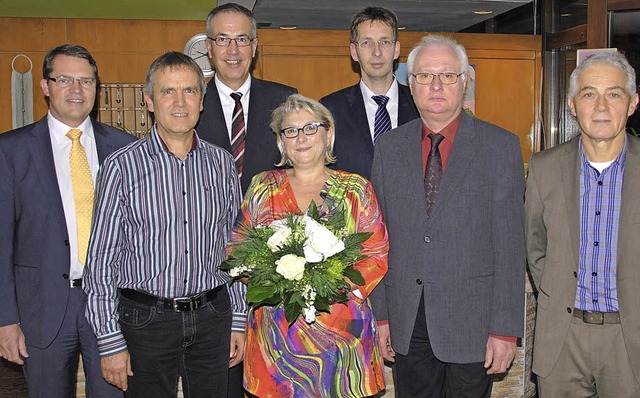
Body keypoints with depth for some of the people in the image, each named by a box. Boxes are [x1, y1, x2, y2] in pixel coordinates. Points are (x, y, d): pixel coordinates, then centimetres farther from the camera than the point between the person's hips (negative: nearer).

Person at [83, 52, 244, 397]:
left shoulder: (221, 163, 4)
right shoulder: (122, 167, -7)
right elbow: (102, 261, -6)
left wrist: (239, 320, 8)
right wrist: (110, 342, -7)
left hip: (212, 317, 3)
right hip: (147, 319, -3)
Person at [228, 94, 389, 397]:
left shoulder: (356, 189, 4)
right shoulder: (263, 187, 8)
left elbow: (377, 255, 0)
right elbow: (236, 247, 7)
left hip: (342, 327, 0)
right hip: (276, 331, 1)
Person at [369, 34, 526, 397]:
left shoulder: (500, 145, -3)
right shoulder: (390, 147, 6)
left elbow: (510, 243, -7)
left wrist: (505, 328, -9)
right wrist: (382, 313, 5)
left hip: (472, 322, -2)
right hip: (407, 323, 3)